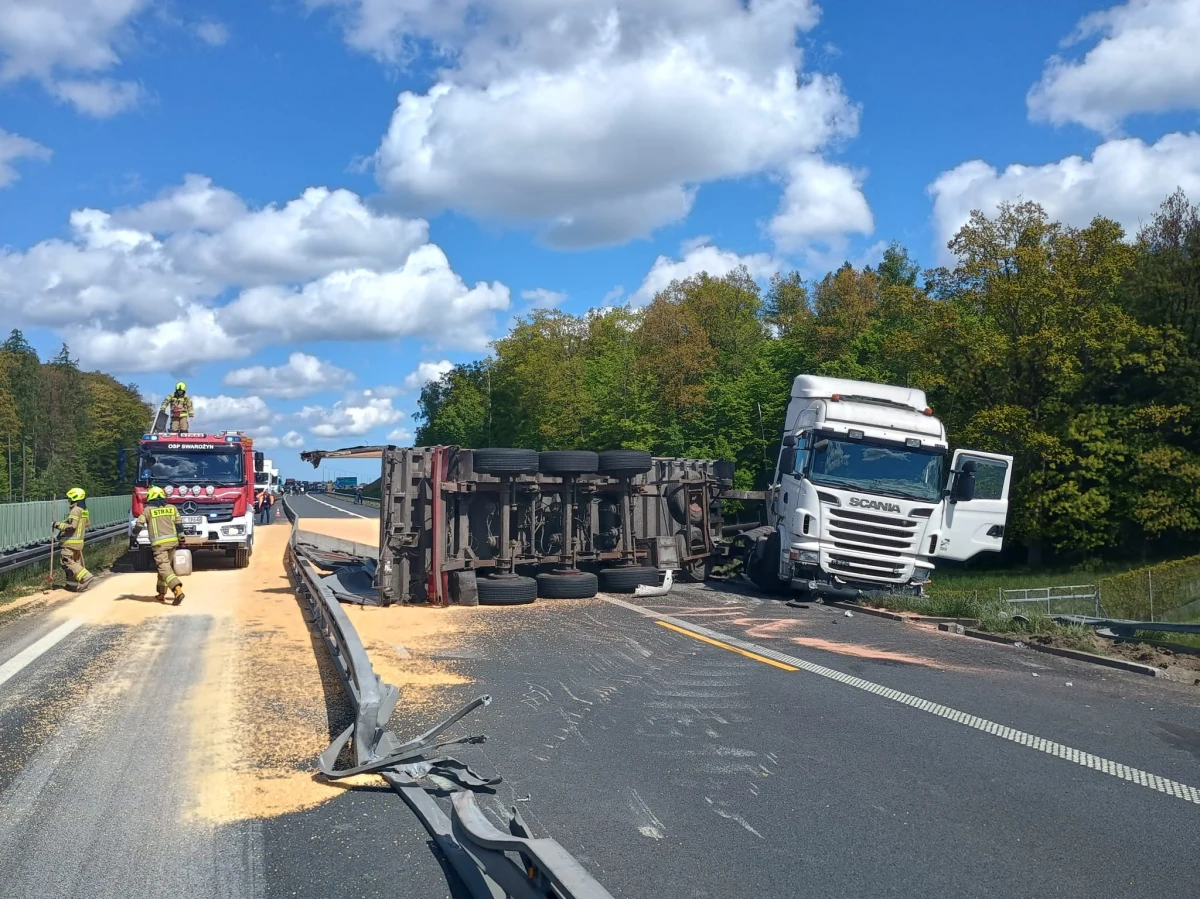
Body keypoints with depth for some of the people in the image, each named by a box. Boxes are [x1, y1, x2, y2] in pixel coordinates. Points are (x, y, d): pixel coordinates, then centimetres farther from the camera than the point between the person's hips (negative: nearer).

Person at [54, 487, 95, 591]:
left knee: (68, 562, -10)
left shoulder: (75, 510, -15)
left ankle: (86, 577, -20)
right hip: (79, 541, 9)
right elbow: (86, 526, 21)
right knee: (77, 562, 13)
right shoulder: (85, 510, 13)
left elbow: (71, 525, -23)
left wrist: (58, 525, -12)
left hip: (71, 541, -9)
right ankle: (81, 583, 14)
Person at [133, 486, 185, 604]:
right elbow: (178, 525, 9)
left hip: (159, 543, -5)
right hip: (172, 541, 5)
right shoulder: (172, 508, 9)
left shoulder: (148, 510, -1)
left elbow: (139, 525, 4)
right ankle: (162, 594, 21)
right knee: (164, 566, 18)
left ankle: (178, 590, -31)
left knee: (164, 568, -11)